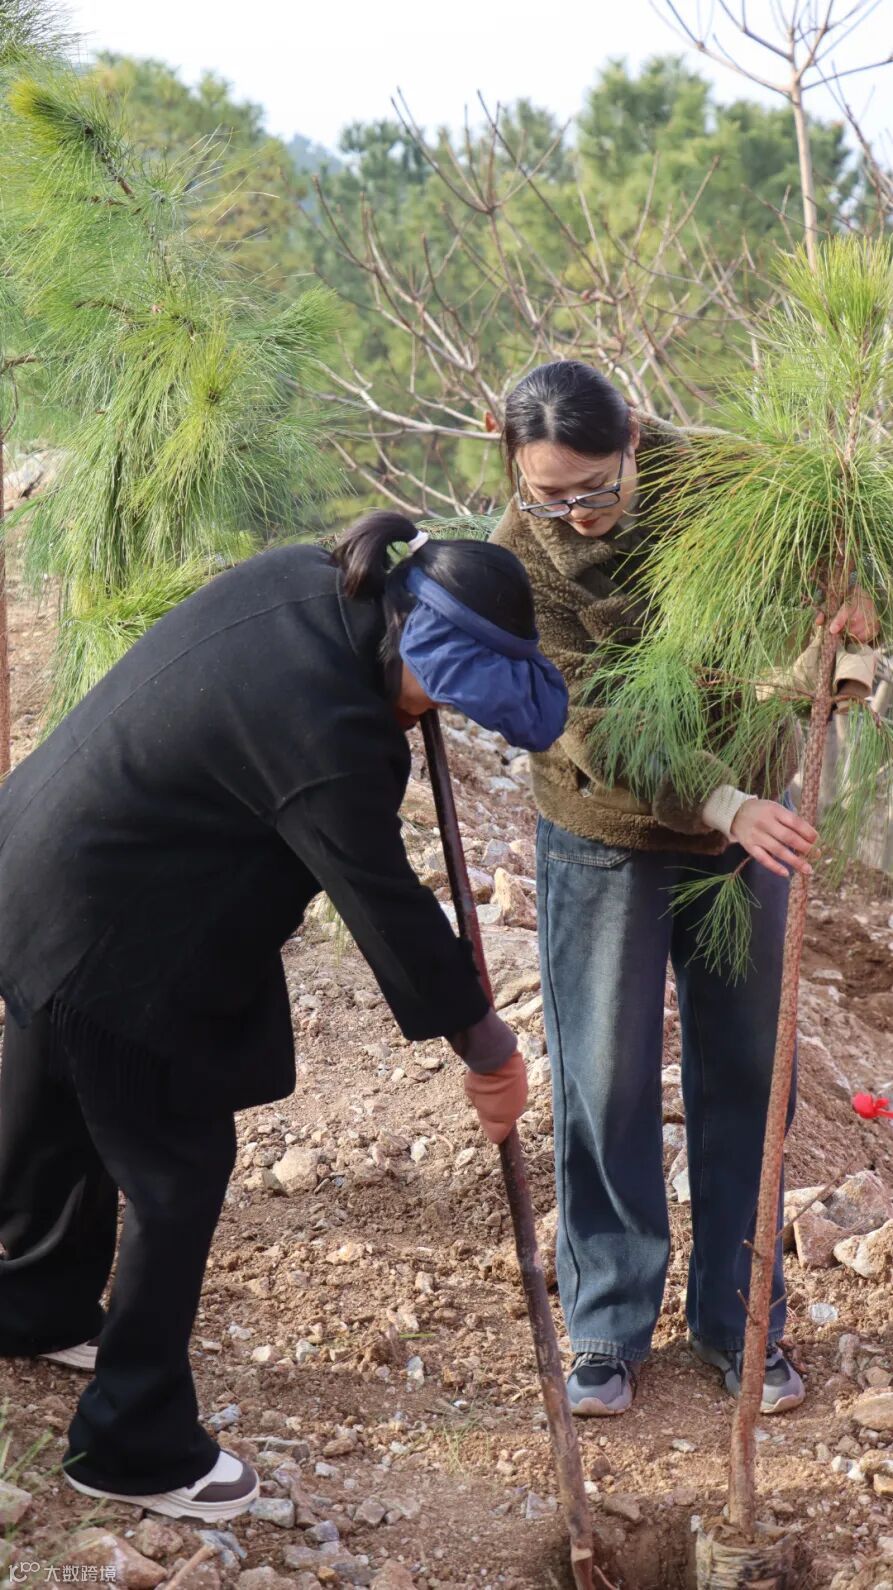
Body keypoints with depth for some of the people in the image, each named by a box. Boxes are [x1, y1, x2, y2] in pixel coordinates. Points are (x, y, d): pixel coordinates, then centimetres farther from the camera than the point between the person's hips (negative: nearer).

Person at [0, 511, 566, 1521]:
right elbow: (388, 907, -25)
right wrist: (486, 1046, -13)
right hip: (112, 946, -10)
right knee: (176, 1171, 4)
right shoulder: (321, 729, -33)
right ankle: (134, 1447, 17)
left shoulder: (310, 577, -8)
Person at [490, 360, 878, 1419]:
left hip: (747, 820, 3)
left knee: (744, 1074, 10)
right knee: (606, 1085, 5)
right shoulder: (520, 560, -21)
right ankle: (607, 1324, 22)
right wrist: (727, 808, -40)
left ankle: (737, 1315, 25)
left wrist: (852, 644, -24)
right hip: (608, 841, -2)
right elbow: (595, 735, -28)